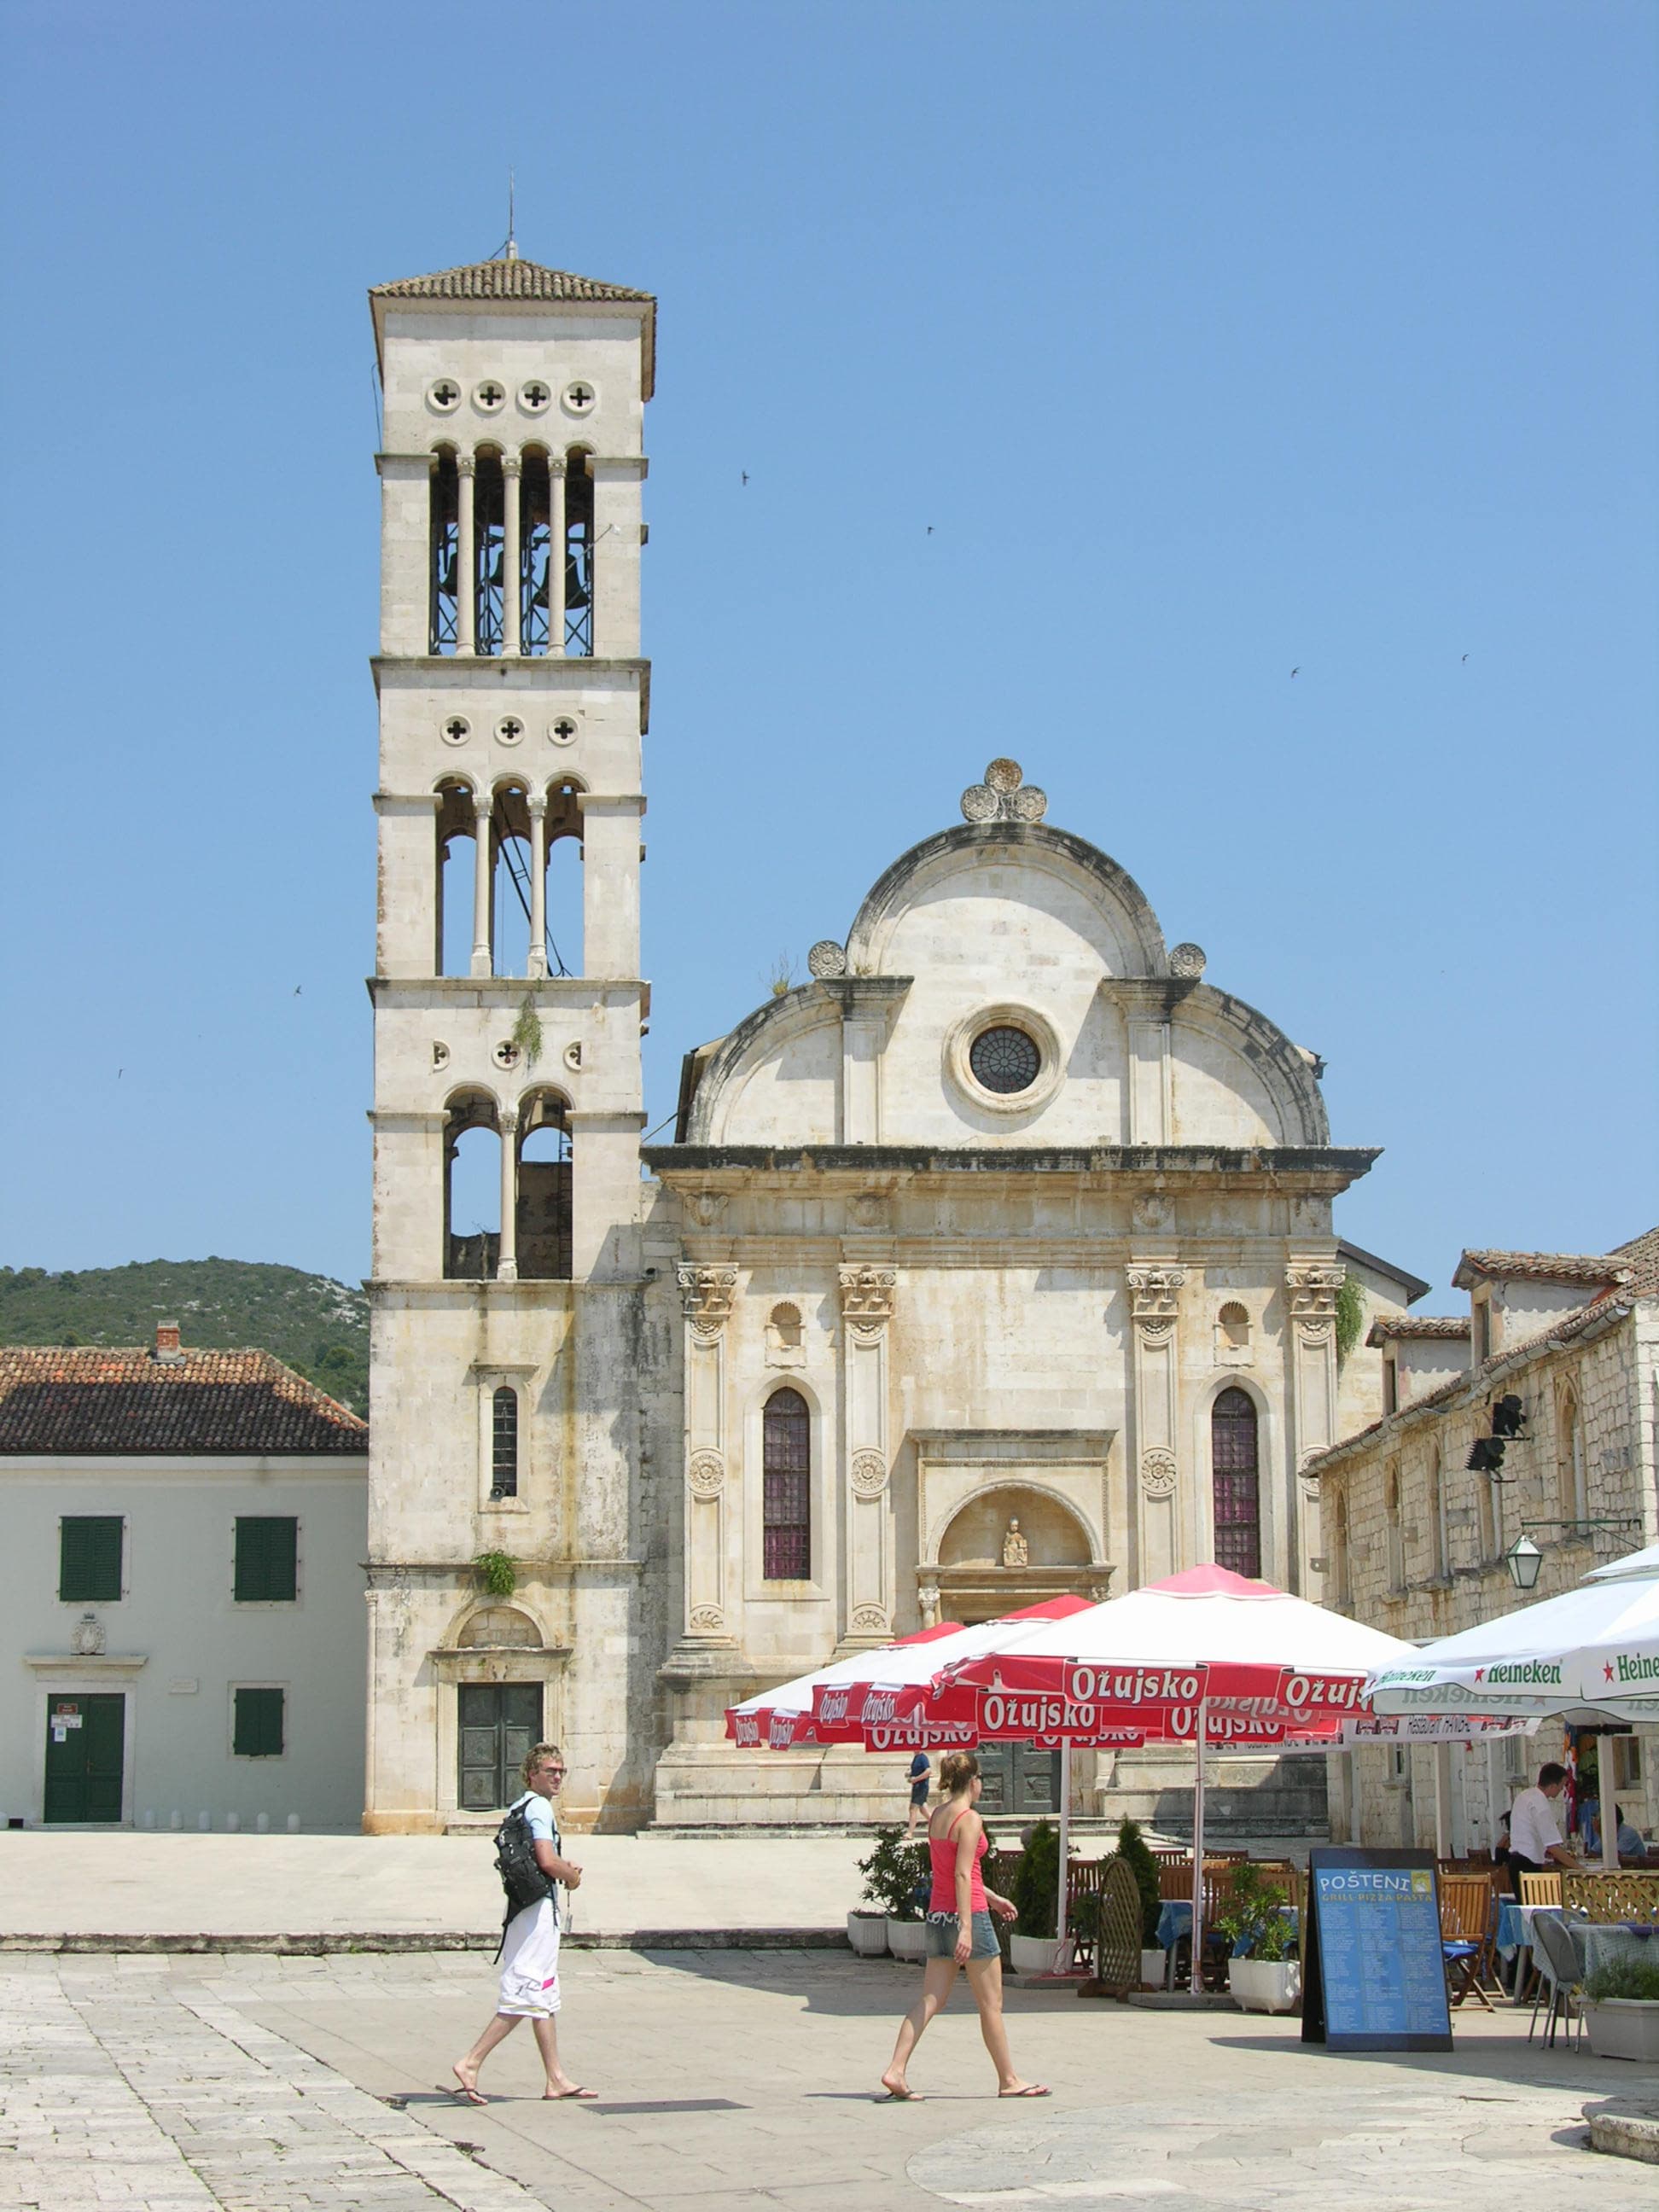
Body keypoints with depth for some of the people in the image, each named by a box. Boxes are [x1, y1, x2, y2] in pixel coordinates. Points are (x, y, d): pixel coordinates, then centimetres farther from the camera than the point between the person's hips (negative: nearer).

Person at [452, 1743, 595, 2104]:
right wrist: (572, 1877, -4)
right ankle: (470, 2064, -13)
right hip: (539, 1908, -10)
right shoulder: (539, 1807, -12)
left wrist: (562, 1868, 12)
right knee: (523, 1997, -10)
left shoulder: (518, 1807, 17)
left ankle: (557, 2080, 16)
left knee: (544, 1999, 12)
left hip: (523, 1908, 11)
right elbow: (547, 1860, -23)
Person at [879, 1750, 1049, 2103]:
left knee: (930, 2000, 4)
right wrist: (966, 1928, -23)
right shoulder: (969, 1819, -13)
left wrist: (993, 1898, 29)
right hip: (968, 1913, -8)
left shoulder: (937, 1815, 12)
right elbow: (962, 1875, -20)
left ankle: (896, 2072, -8)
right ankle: (1008, 2080, 13)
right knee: (991, 2004, 4)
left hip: (938, 1913, 8)